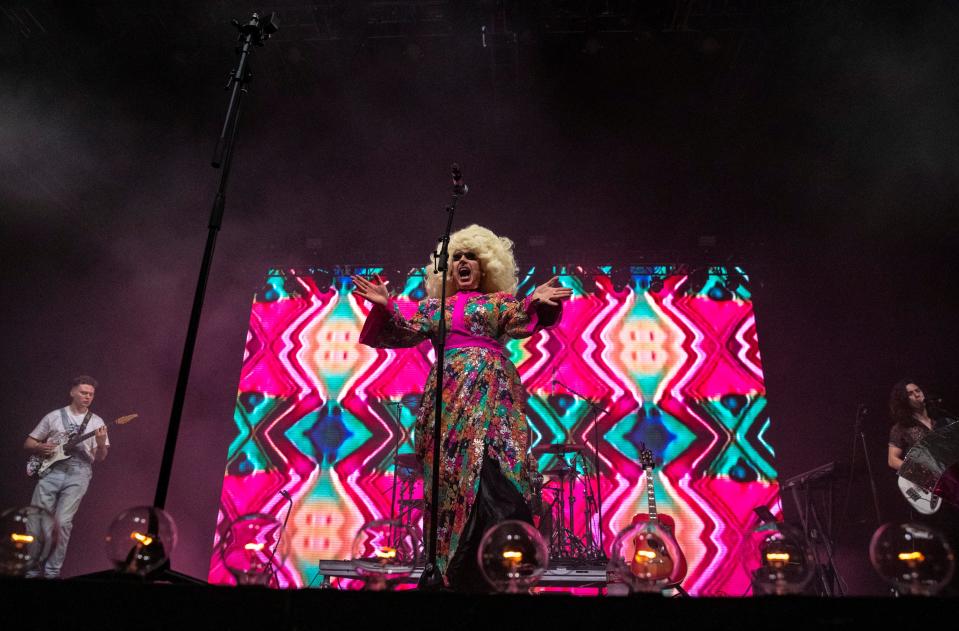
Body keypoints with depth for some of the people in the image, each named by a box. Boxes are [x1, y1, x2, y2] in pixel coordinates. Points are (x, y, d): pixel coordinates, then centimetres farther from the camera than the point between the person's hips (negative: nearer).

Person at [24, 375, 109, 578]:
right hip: (50, 471, 1)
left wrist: (101, 444, -17)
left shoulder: (97, 422, 9)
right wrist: (40, 448, -8)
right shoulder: (54, 416, 10)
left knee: (63, 522, -11)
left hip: (78, 474, -1)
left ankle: (52, 572, 1)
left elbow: (99, 458, 5)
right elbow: (28, 443, 14)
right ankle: (32, 569, 13)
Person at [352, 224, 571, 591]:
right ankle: (462, 575, 4)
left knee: (493, 475, -17)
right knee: (456, 478, -3)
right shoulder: (436, 306, 24)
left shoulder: (500, 300, 18)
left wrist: (535, 303, -22)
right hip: (450, 395, 3)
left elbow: (520, 322, -1)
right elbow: (406, 331, 12)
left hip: (491, 391, -2)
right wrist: (385, 306, -5)